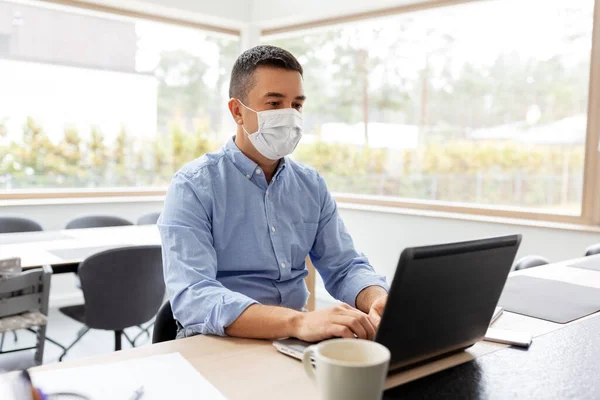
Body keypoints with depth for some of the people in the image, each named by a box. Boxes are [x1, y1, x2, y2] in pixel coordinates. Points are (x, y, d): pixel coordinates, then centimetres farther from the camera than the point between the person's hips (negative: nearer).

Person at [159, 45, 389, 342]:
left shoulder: (312, 185, 6)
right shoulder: (193, 187, -12)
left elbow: (345, 267, 6)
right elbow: (191, 297, -24)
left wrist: (377, 299, -18)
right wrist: (297, 321, -38)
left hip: (295, 343, 6)